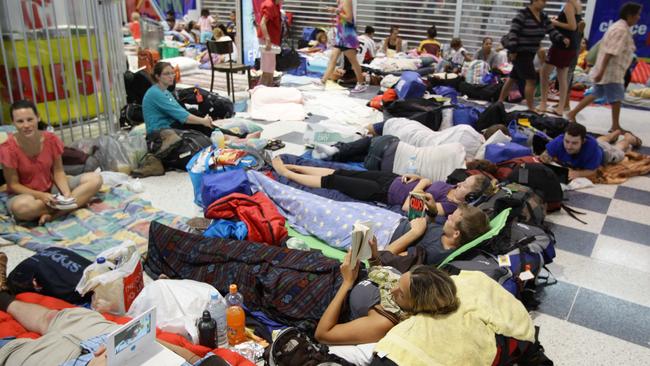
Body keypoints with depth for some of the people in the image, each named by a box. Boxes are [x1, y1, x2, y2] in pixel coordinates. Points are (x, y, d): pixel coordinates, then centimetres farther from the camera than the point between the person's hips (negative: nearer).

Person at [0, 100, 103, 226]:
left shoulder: (51, 139, -9)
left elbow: (58, 172, -3)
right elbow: (13, 185, -12)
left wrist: (67, 193, -21)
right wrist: (41, 196, -26)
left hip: (51, 188, 4)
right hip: (26, 194, -4)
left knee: (95, 179, -14)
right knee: (21, 206, -42)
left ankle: (51, 215, -25)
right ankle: (79, 201, -21)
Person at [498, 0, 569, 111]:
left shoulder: (543, 17, 9)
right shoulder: (522, 14, -15)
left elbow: (551, 31, 7)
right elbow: (513, 32, -18)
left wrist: (562, 39, -10)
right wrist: (512, 51, -21)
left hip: (530, 53, 9)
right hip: (520, 52, -9)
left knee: (513, 78, 15)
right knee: (531, 79, -11)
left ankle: (500, 102, 25)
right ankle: (531, 109, -3)